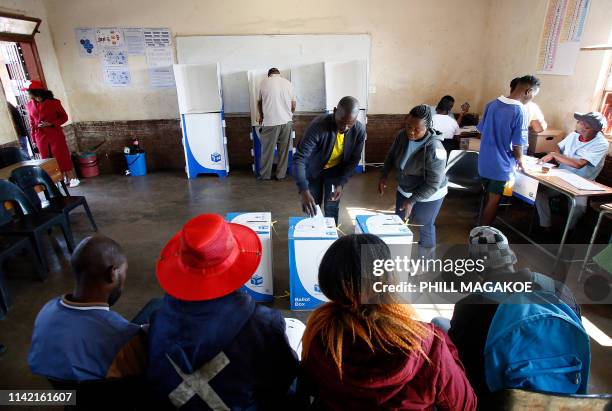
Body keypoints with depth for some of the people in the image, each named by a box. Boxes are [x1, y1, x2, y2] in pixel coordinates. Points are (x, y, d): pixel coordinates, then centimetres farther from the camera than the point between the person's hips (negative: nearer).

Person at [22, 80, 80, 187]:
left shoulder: (54, 102, -7)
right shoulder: (30, 105, 6)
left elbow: (64, 117, -1)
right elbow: (32, 123, 11)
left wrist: (51, 124, -15)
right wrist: (34, 139, 9)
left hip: (55, 135, -4)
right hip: (40, 137, 5)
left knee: (62, 157, -1)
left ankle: (72, 178, 7)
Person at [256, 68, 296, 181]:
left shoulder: (264, 82, 4)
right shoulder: (287, 83, 8)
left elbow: (259, 102, 14)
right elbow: (293, 105, 10)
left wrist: (261, 116, 30)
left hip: (270, 121, -2)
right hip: (286, 121, 2)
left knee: (267, 149, 7)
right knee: (284, 150, 9)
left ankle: (265, 175, 15)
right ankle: (281, 175, 15)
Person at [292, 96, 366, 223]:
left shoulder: (359, 130, -24)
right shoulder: (318, 125, -35)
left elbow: (353, 160, -10)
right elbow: (299, 158, -40)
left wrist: (341, 184, -23)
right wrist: (304, 191, -52)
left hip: (335, 170, 2)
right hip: (313, 169, -1)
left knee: (331, 209, 4)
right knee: (311, 209, 8)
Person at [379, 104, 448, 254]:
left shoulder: (434, 149, -31)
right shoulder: (402, 135, -13)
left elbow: (433, 184, -27)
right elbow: (391, 155, 6)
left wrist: (412, 201, -27)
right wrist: (384, 175, -6)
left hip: (429, 196, -6)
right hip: (404, 190, 6)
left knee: (425, 228, 13)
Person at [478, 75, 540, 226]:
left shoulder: (491, 104, -1)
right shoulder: (519, 112, -19)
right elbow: (517, 147, -18)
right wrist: (520, 161, 2)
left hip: (484, 162, 6)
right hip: (501, 166, -6)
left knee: (488, 198, 23)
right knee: (493, 202, 9)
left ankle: (482, 228, 36)